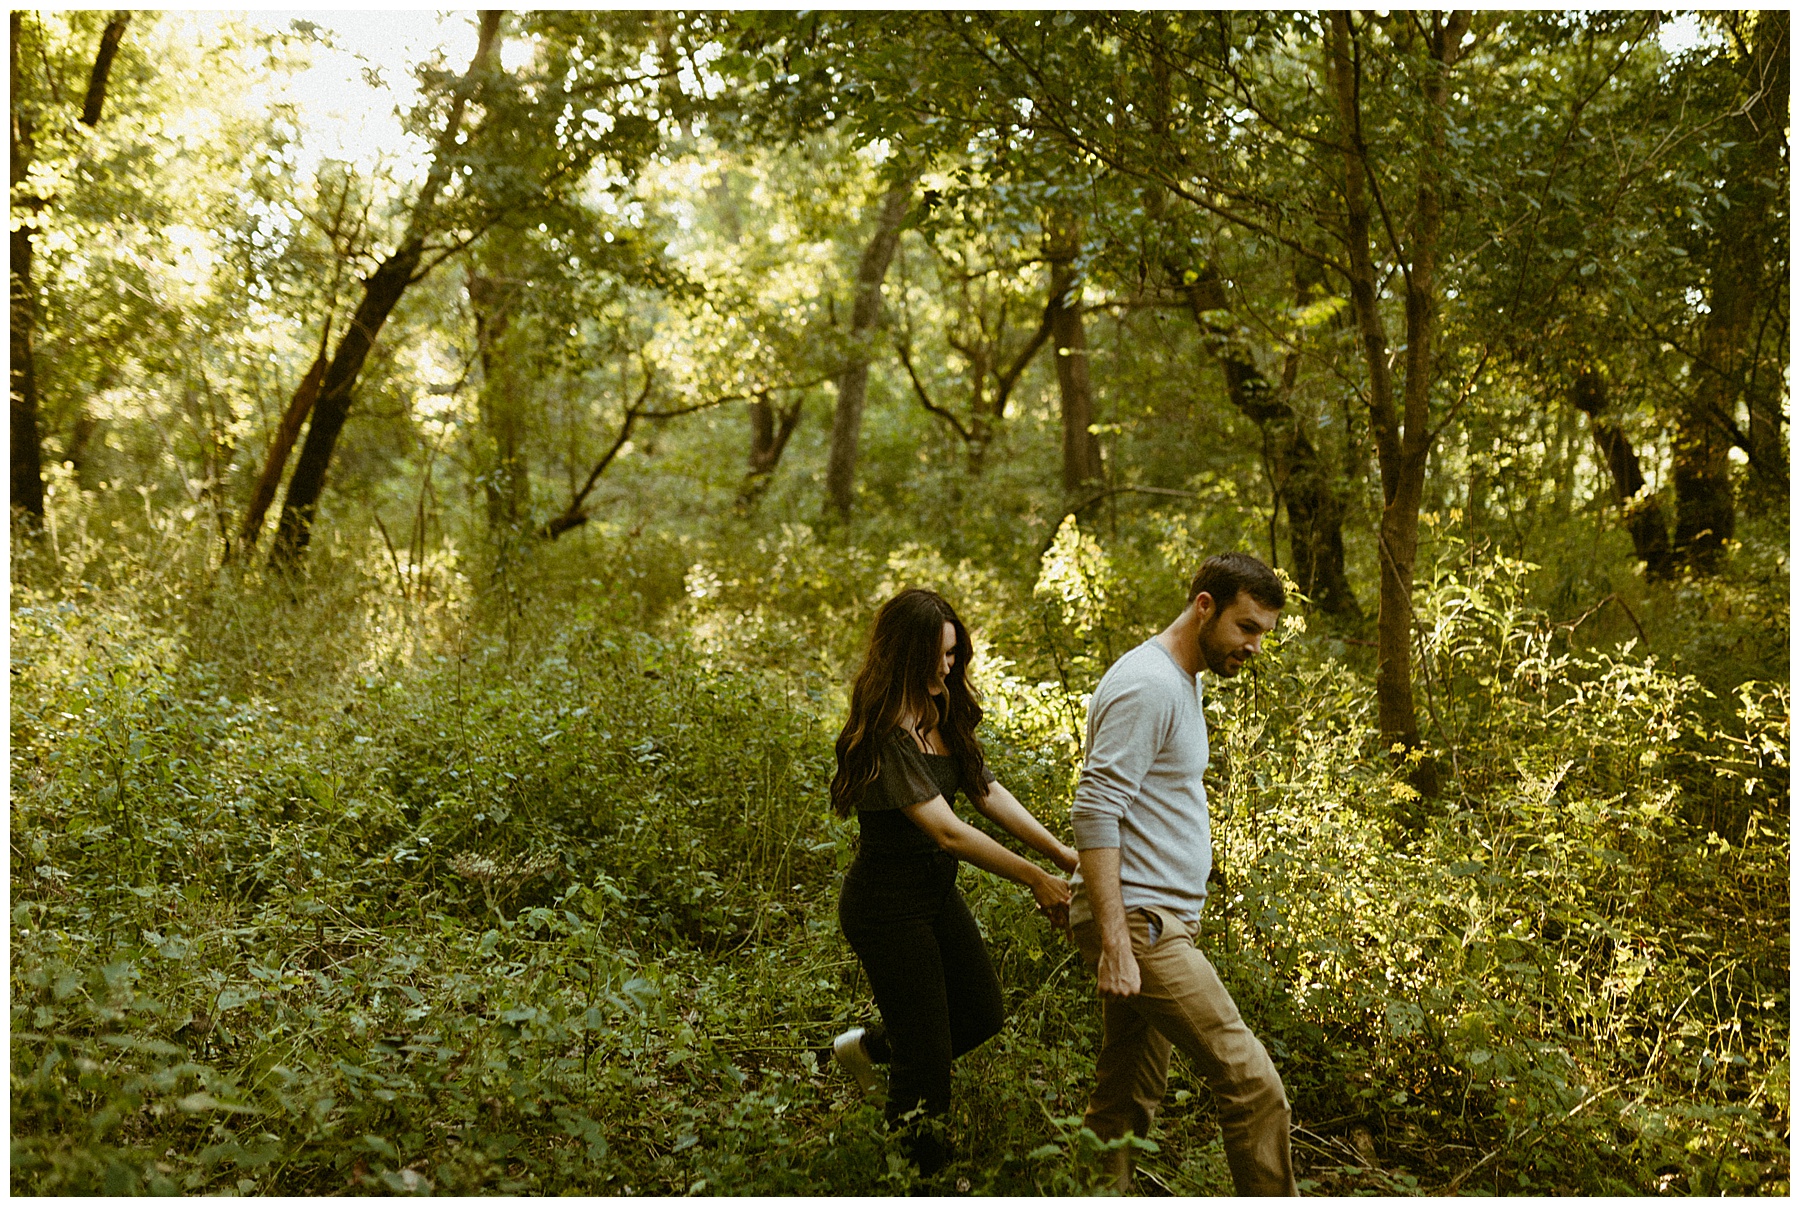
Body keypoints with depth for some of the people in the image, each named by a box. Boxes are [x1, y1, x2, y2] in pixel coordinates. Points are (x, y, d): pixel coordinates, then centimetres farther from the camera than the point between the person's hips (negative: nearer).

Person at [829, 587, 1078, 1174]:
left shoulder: (943, 716, 1)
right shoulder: (883, 737, -26)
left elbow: (988, 792, 3)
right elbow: (948, 832, -29)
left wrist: (1060, 852, -5)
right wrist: (1035, 879, -26)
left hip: (937, 892, 9)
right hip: (887, 903, -9)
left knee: (983, 1014, 20)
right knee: (926, 1061, 2)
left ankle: (869, 1045, 38)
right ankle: (921, 1167, 24)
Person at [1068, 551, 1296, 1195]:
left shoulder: (1182, 682, 18)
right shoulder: (1147, 686, -15)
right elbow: (1095, 812, -22)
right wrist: (1115, 941, -25)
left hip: (1156, 921, 10)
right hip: (1138, 923, -10)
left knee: (1126, 1102, 12)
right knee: (1253, 1084, -9)